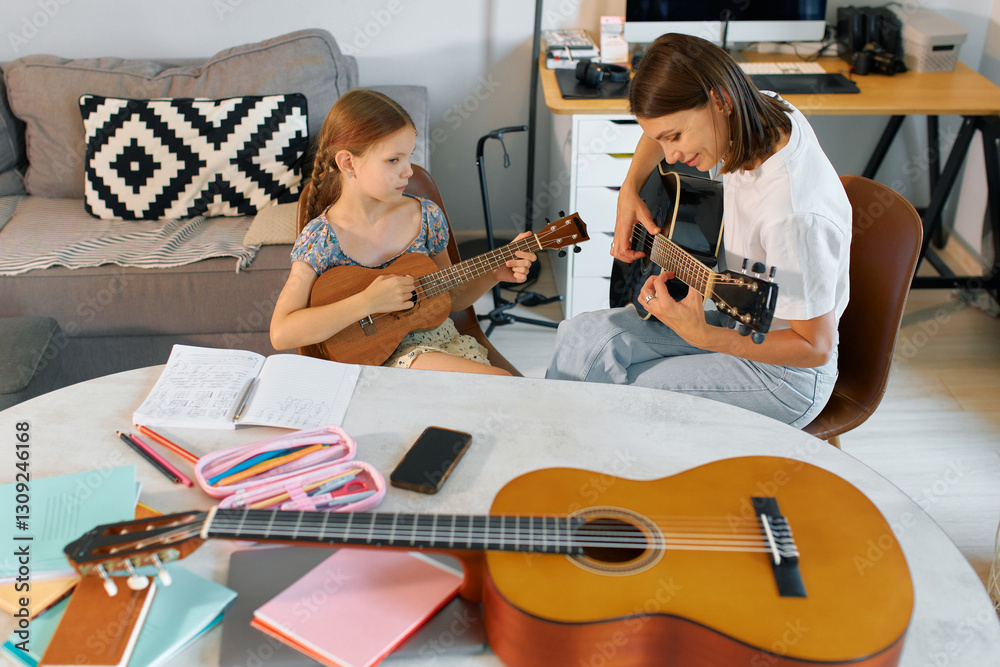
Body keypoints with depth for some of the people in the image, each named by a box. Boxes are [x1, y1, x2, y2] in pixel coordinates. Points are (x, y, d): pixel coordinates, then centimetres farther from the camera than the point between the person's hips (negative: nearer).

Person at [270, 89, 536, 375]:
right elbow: (281, 334, -22)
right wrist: (368, 302, -25)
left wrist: (494, 275, -3)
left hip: (441, 339, 5)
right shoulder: (320, 240, -12)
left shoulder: (426, 217, 1)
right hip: (381, 359, -5)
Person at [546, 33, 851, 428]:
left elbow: (816, 348, -25)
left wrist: (701, 336, -35)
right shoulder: (759, 112, -10)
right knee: (582, 338, -9)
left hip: (783, 370, -7)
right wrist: (630, 190, -2)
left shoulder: (795, 216, -34)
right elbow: (661, 125, 13)